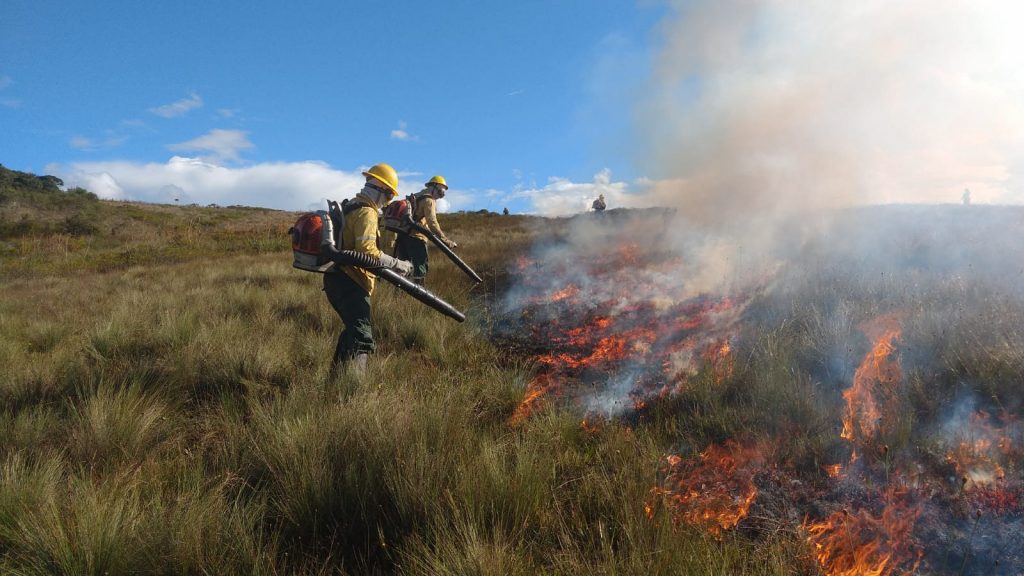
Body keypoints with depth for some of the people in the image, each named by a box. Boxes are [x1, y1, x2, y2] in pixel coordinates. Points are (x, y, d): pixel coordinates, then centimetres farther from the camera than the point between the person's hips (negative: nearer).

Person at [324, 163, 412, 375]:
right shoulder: (366, 212, -13)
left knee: (353, 329, 23)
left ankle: (336, 377, 32)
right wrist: (397, 264, -21)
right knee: (361, 338, -16)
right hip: (350, 283, -10)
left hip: (335, 278, 10)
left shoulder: (349, 207, 18)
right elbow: (367, 250, -27)